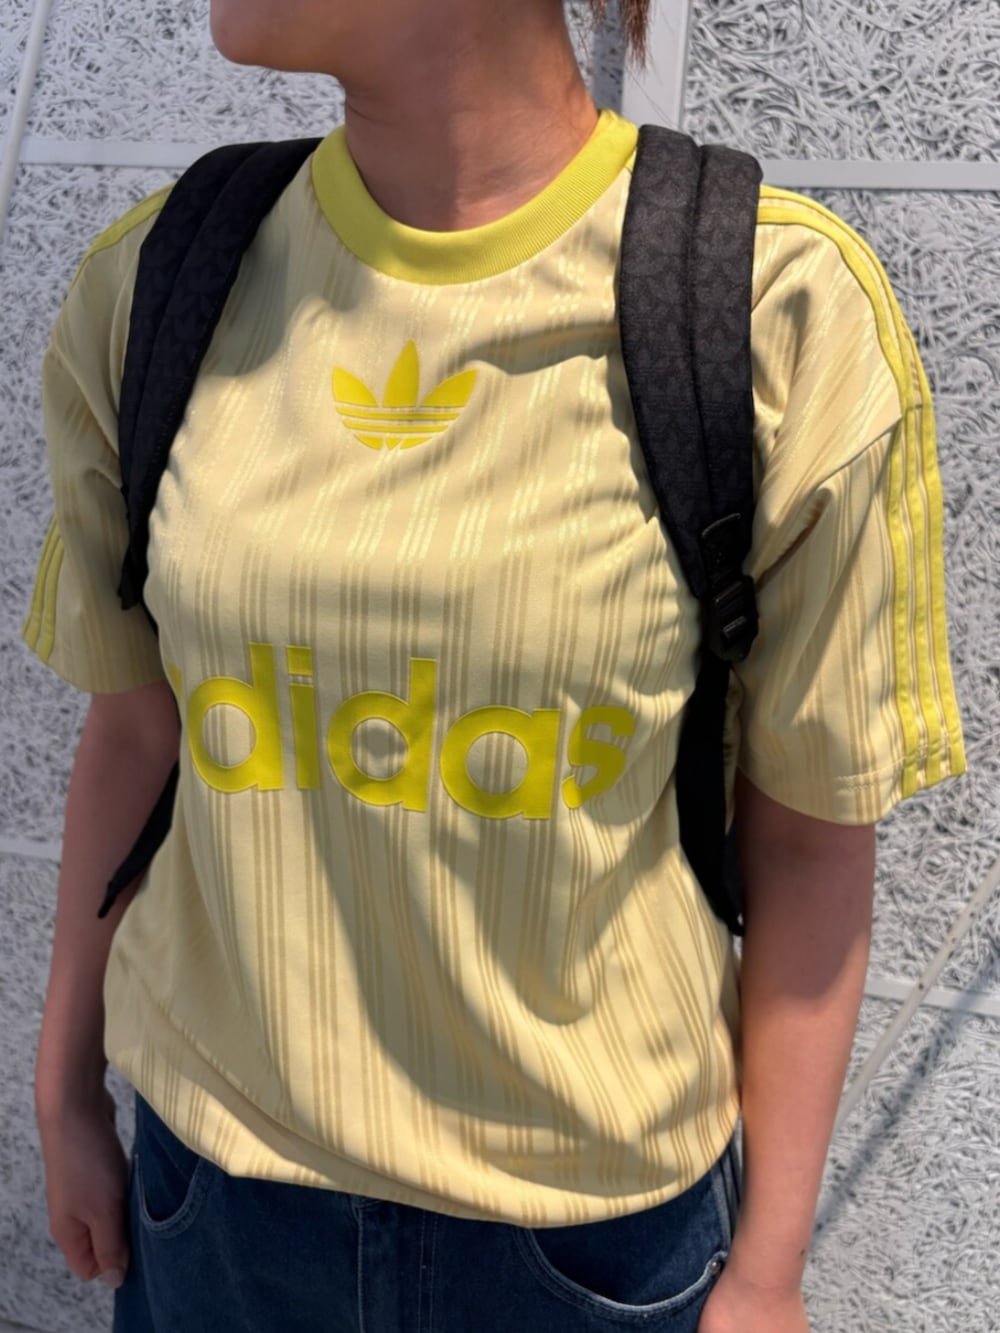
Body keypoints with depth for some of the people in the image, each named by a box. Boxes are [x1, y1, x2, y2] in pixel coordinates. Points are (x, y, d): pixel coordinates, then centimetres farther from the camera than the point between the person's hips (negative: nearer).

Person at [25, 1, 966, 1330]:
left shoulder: (784, 310, -17)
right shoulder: (148, 286, -6)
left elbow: (810, 832, -10)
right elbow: (137, 730, 3)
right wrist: (66, 1089, 11)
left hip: (591, 1207, -2)